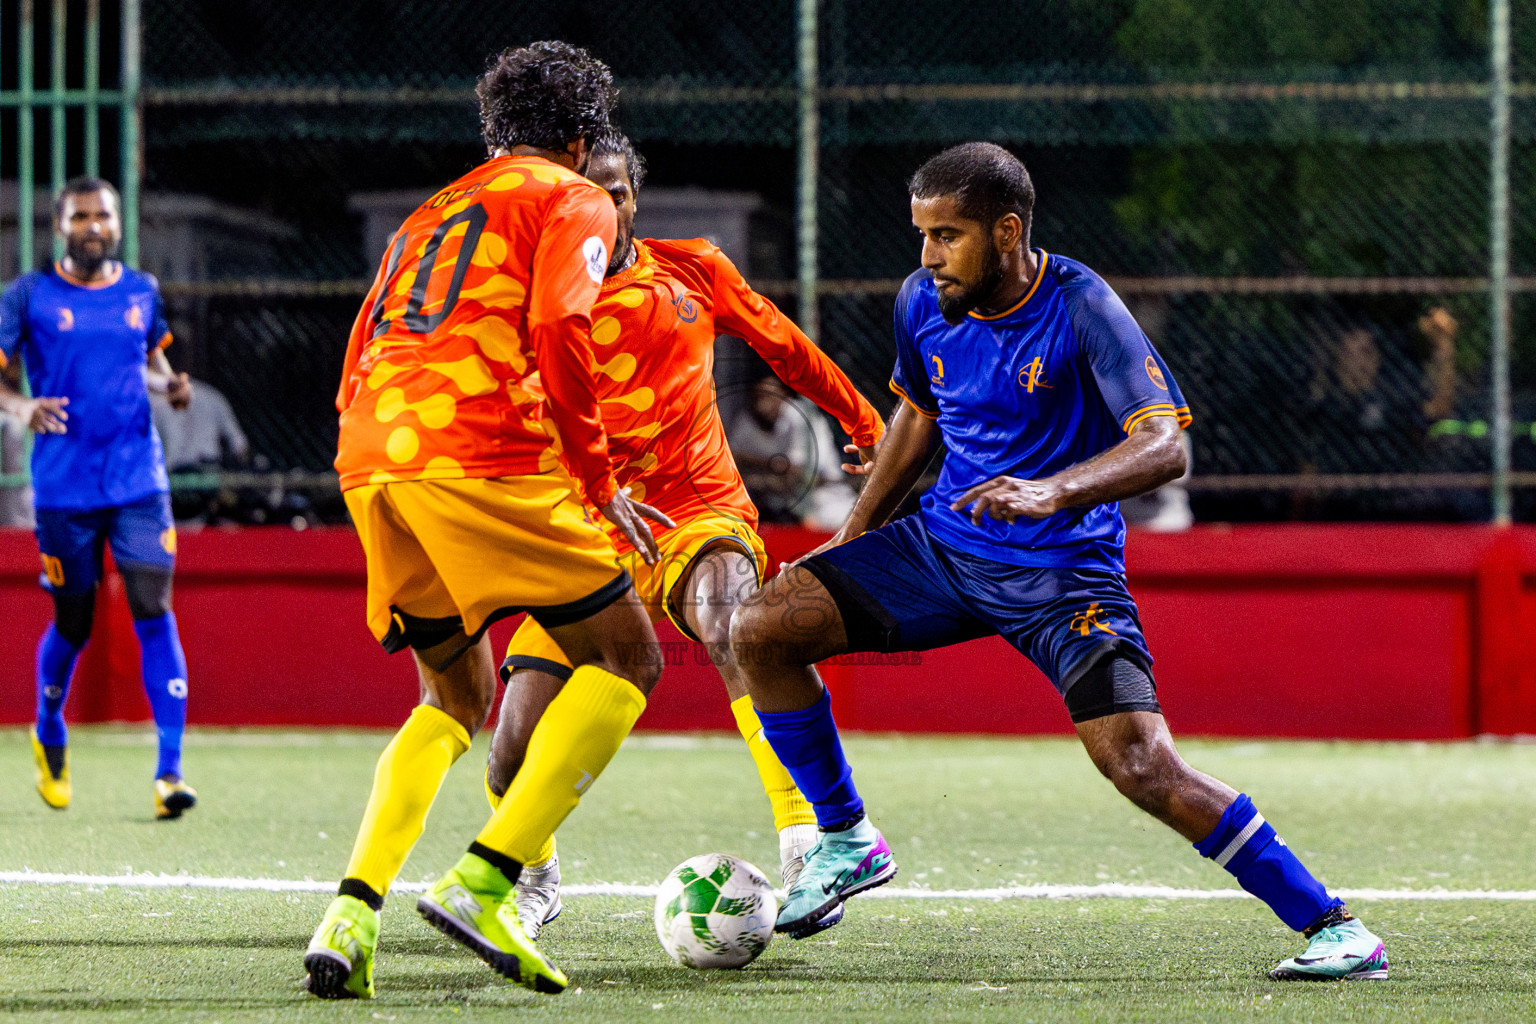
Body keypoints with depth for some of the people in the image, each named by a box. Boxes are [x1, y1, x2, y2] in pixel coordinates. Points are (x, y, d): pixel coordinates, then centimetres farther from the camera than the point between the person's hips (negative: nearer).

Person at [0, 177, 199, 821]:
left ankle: (170, 770, -15)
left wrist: (170, 384, 1)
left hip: (139, 483, 2)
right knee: (73, 624, 8)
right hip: (63, 488, -2)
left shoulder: (142, 292, 8)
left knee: (154, 611, -12)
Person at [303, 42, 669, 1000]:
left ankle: (352, 914, 1)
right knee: (625, 659, 3)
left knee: (456, 697, 21)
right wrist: (599, 481, -2)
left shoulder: (428, 215, 31)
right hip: (483, 449, -7)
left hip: (368, 463, 7)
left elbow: (357, 371, 26)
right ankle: (482, 884, -13)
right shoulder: (571, 200, 11)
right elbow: (557, 328, -8)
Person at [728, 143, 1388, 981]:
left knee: (1141, 763, -22)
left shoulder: (1079, 306, -19)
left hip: (1062, 573, -6)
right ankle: (845, 841, 10)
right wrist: (853, 534, 19)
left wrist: (1053, 490, -42)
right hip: (944, 545, 6)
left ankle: (1329, 926, -9)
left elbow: (1165, 446, -27)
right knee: (759, 630, -9)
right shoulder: (922, 304, -2)